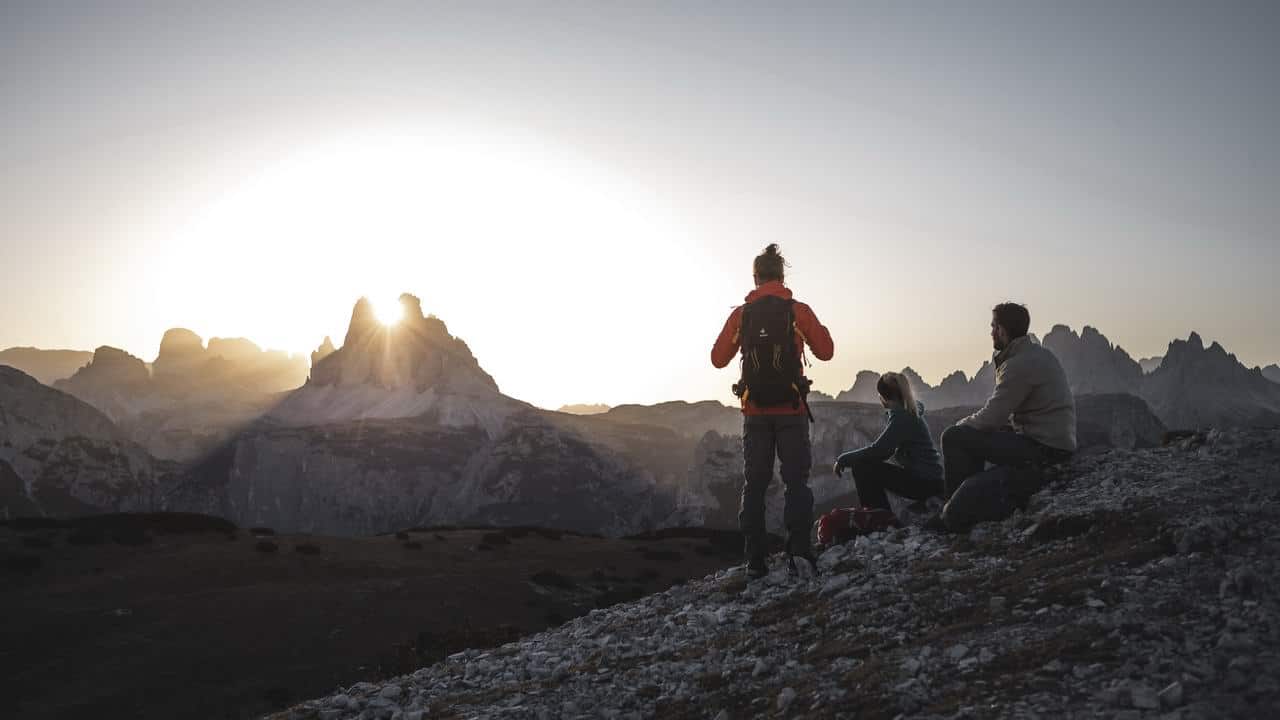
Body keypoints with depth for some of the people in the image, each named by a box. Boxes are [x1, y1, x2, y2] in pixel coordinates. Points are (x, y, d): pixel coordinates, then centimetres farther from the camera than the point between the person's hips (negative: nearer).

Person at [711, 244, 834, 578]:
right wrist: (815, 327, 19)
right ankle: (799, 550, -8)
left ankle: (755, 559, 7)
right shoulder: (798, 311, -4)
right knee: (796, 480, 5)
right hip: (791, 409, -1)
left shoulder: (740, 314, 0)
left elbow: (718, 358, 5)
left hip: (754, 410, 2)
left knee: (754, 484, 8)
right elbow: (826, 351, 0)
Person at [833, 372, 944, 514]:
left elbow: (877, 450, -27)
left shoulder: (901, 417, -19)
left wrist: (844, 459, -18)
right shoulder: (910, 411, 10)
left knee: (862, 467, -15)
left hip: (926, 483, -10)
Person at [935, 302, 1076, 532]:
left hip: (1043, 449, -10)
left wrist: (961, 425, 3)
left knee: (954, 437, -13)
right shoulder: (1041, 353, 13)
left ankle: (957, 515, -4)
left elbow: (990, 419, -17)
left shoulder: (1019, 365, -18)